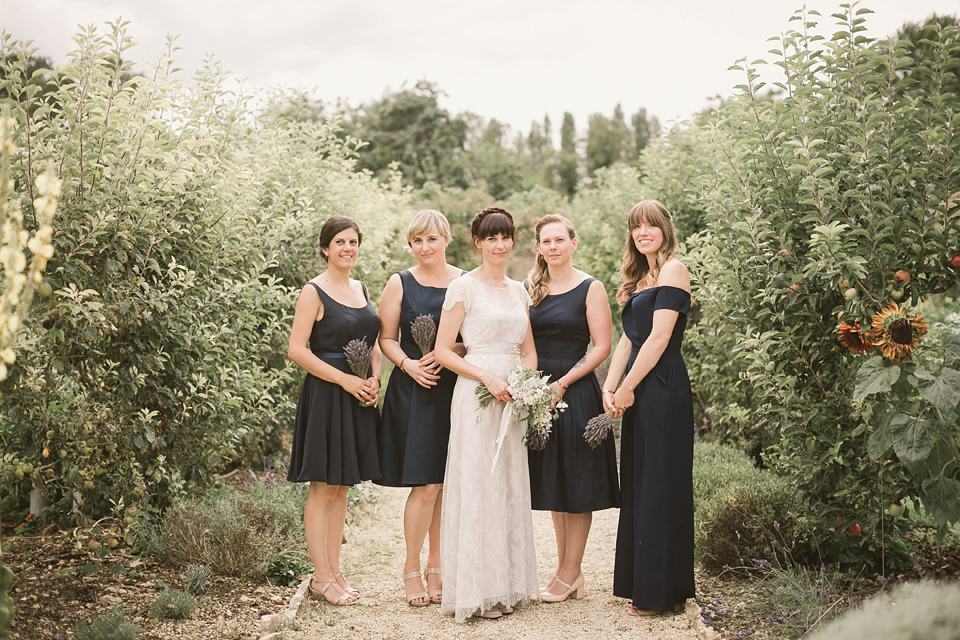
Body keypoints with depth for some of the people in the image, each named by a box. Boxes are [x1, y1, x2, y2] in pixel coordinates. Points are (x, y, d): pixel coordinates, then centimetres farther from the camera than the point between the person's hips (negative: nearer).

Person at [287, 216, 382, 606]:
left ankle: (334, 571, 19)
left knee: (342, 487, 11)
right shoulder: (314, 292, -7)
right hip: (325, 396, -7)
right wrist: (345, 379, -16)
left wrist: (374, 379, 0)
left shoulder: (361, 290, 14)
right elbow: (296, 350, -13)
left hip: (360, 397, 7)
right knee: (322, 488, -2)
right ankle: (321, 578, 5)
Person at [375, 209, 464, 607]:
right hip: (414, 391, -2)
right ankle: (411, 568, 8)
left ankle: (436, 567, 19)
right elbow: (386, 338, 5)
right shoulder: (400, 284, 4)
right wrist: (407, 364, -12)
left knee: (447, 485, 6)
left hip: (456, 388, 2)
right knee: (426, 484, -7)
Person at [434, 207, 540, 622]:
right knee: (477, 486, -4)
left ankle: (508, 583, 17)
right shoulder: (463, 288, -4)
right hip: (476, 394, -6)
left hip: (514, 397, 6)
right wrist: (487, 378, -17)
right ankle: (476, 591, 3)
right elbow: (443, 351, -8)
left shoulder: (519, 291, 14)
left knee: (511, 487, 8)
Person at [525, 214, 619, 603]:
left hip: (575, 392, -5)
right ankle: (565, 570, 20)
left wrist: (562, 384, -15)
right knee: (552, 484, 10)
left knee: (576, 485, 1)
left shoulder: (590, 289, -3)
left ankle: (569, 575, 10)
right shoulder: (529, 289, 10)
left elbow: (601, 347, -8)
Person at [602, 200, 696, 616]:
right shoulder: (640, 277, 19)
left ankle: (660, 593, 5)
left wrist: (627, 388, -12)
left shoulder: (673, 269, -8)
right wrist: (610, 385, 2)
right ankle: (643, 586, 22)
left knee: (659, 486, -4)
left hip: (662, 389, -9)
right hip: (638, 393, 9)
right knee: (639, 486, 12)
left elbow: (659, 338, -15)